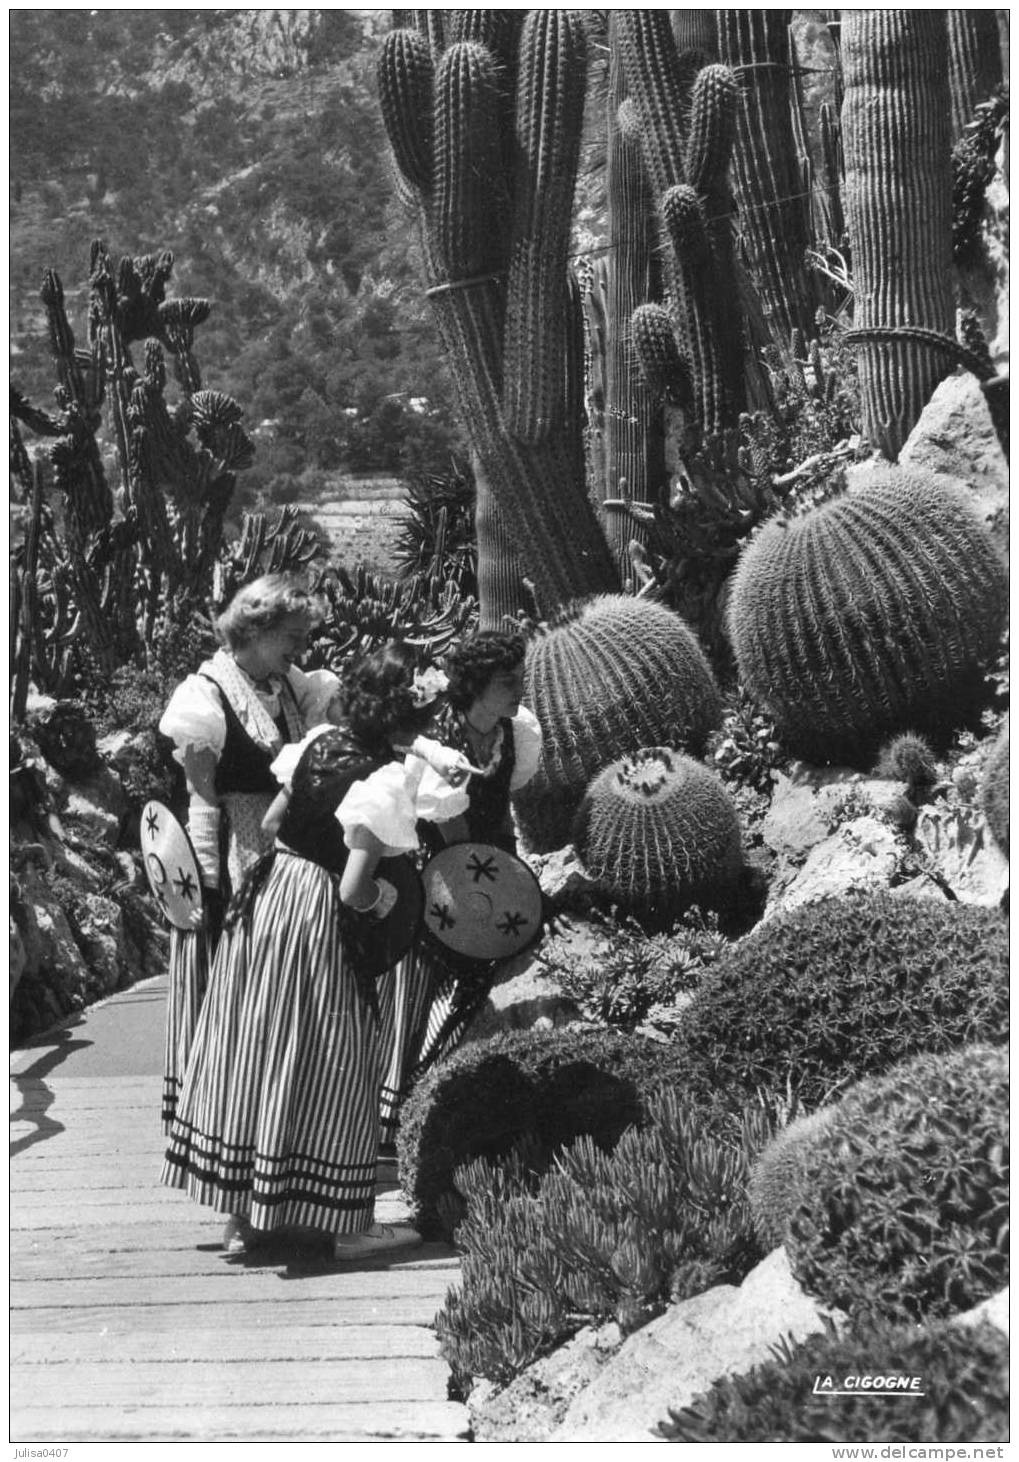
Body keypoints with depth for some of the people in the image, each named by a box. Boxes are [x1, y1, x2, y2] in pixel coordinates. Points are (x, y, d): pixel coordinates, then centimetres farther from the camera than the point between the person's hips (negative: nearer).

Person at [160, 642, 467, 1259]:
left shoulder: (320, 741, 1)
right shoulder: (390, 781, -18)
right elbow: (354, 890, -22)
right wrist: (391, 896, -2)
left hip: (266, 894, 7)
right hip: (320, 920, -6)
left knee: (255, 1050, 13)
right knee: (329, 1066, 6)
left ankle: (242, 1214, 23)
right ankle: (348, 1224, 16)